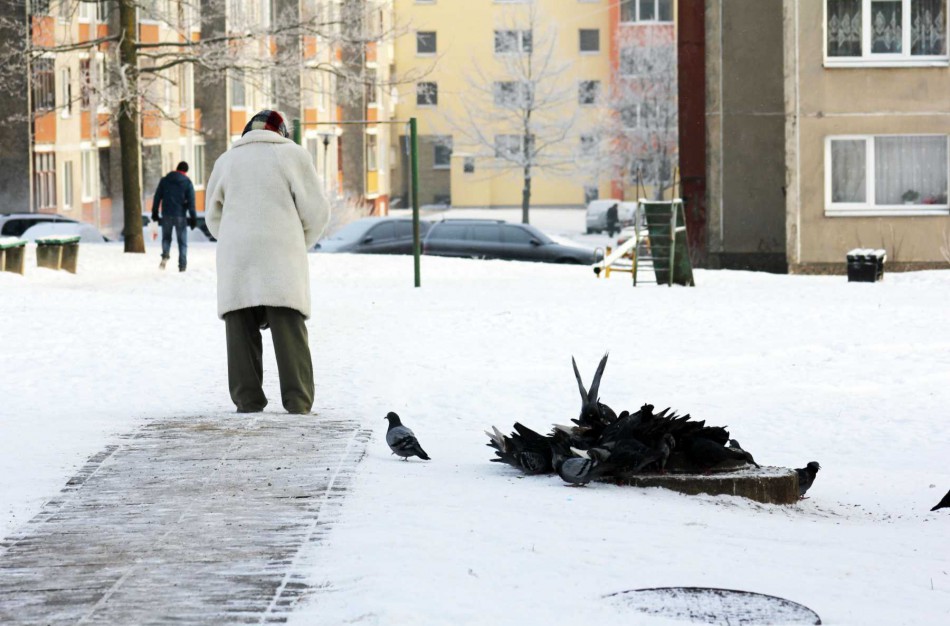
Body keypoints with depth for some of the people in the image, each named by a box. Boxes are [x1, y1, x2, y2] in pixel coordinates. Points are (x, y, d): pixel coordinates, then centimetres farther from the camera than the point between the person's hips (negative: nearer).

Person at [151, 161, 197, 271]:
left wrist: (154, 212, 12)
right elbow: (191, 202, -6)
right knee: (182, 241, 7)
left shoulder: (164, 180, 6)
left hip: (166, 215, 2)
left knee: (166, 237, 17)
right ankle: (182, 265, 4)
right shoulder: (187, 183, -2)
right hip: (180, 215, -2)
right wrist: (193, 218, -4)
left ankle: (165, 256, -11)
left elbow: (157, 197, 6)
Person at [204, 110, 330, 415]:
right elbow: (316, 210, 4)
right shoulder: (293, 154, 6)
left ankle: (247, 399, -2)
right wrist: (301, 244, 18)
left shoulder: (226, 160, 16)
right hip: (281, 257, -2)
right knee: (289, 331, -3)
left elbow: (213, 215, 24)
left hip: (235, 260, 2)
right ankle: (298, 400, -9)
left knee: (241, 331, 3)